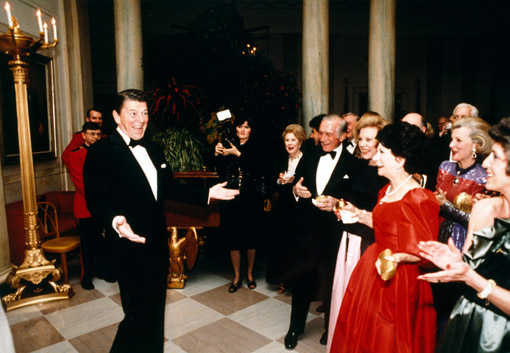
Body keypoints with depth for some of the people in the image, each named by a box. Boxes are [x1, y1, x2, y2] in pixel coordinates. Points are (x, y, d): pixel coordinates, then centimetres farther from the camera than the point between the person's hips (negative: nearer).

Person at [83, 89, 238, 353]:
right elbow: (95, 199, -19)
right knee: (139, 316, 2)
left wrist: (207, 194, 6)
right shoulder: (101, 151, -12)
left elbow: (169, 188, 14)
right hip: (131, 246, -7)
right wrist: (115, 221, -39)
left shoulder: (154, 150, 11)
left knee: (155, 312, 20)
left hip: (158, 244, 7)